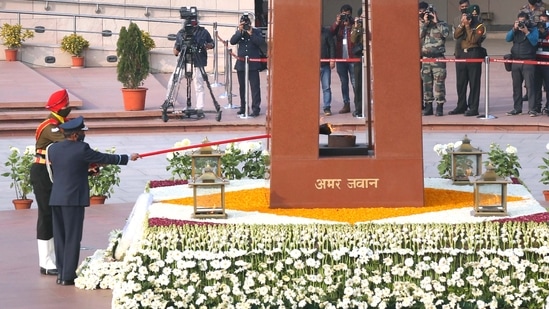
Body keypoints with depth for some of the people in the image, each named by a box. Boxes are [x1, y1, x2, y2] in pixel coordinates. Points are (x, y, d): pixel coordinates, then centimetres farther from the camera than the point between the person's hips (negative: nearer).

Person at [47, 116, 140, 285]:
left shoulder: (53, 149, 5)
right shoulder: (81, 149, -12)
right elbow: (105, 158, -4)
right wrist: (128, 157, 9)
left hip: (56, 198, 6)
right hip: (74, 199, -6)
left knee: (60, 236, 12)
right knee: (72, 237, -1)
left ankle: (61, 273, 15)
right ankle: (68, 276, -1)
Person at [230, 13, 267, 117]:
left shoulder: (256, 32, -1)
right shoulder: (239, 33, 9)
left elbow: (261, 42, -14)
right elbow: (232, 41, -6)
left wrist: (251, 34, -19)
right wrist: (240, 31, -15)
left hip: (253, 65, -4)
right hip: (241, 64, 4)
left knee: (255, 87, -8)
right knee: (242, 87, 12)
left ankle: (256, 109, -8)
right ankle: (243, 108, 22)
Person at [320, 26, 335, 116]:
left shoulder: (326, 32, 2)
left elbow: (332, 46, 3)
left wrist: (332, 59, -6)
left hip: (325, 65, -1)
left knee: (326, 87, 0)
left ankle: (327, 108, 3)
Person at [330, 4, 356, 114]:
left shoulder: (354, 24, 2)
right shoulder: (338, 24, 12)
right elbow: (331, 32, -5)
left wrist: (348, 25, -19)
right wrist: (337, 22, -17)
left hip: (352, 58, -4)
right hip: (340, 58, 4)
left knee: (354, 82, -5)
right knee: (344, 82, 9)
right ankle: (346, 104, 15)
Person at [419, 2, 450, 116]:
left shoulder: (441, 24, 3)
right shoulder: (422, 25, 12)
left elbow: (446, 33, -16)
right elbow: (419, 35, -5)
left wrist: (436, 22, -10)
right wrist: (424, 22, -7)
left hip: (438, 58, -4)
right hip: (426, 58, 4)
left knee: (439, 83, -5)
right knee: (426, 83, 6)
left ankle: (440, 107, -3)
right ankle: (428, 107, 12)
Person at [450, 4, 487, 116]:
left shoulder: (480, 26, 0)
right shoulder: (463, 24, 17)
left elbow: (473, 39, -15)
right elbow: (456, 35, 2)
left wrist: (468, 26, -13)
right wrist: (462, 24, -8)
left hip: (473, 55, -6)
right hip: (461, 55, 6)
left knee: (474, 83, -5)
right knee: (460, 82, 10)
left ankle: (473, 108, -4)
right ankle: (461, 106, 20)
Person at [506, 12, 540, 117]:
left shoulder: (533, 28, 1)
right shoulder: (515, 28, 13)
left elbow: (534, 42, -11)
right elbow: (508, 38, 1)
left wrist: (526, 32, -18)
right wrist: (514, 29, -10)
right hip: (516, 60, 5)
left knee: (530, 85, -10)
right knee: (516, 86, 8)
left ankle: (532, 109, -11)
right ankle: (517, 108, 15)